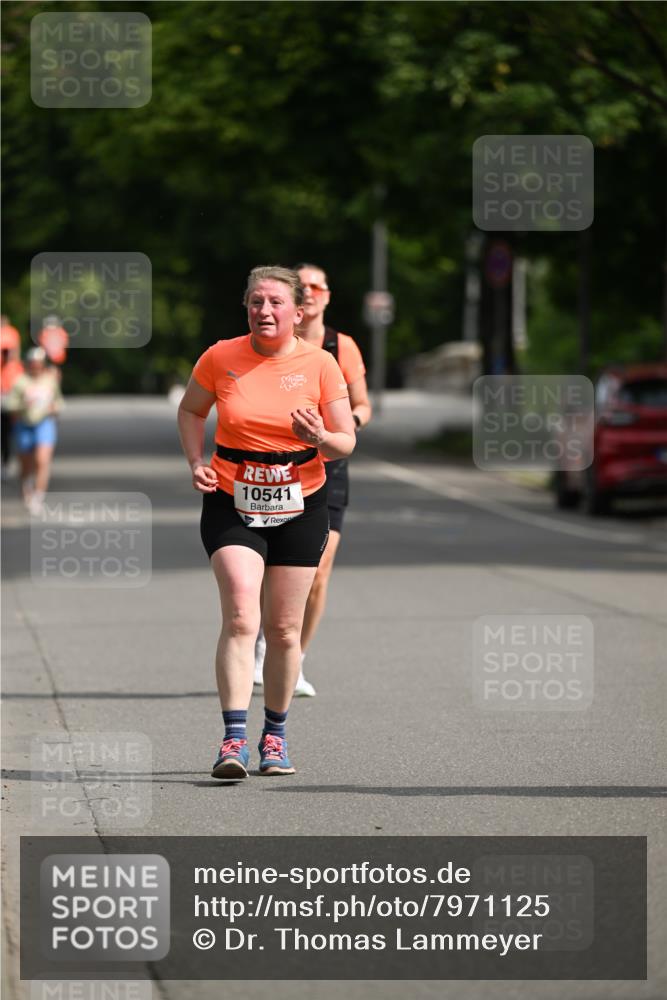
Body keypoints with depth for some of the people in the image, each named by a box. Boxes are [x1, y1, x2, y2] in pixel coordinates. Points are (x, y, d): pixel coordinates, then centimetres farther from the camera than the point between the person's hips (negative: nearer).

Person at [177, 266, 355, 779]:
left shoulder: (319, 364, -4)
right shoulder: (220, 358, -3)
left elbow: (346, 442, 0)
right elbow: (190, 411, 15)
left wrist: (320, 438, -22)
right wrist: (196, 463, 0)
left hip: (300, 507, 1)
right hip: (232, 504, -1)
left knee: (284, 629, 5)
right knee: (241, 619, -17)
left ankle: (275, 736, 22)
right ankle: (234, 740, -21)